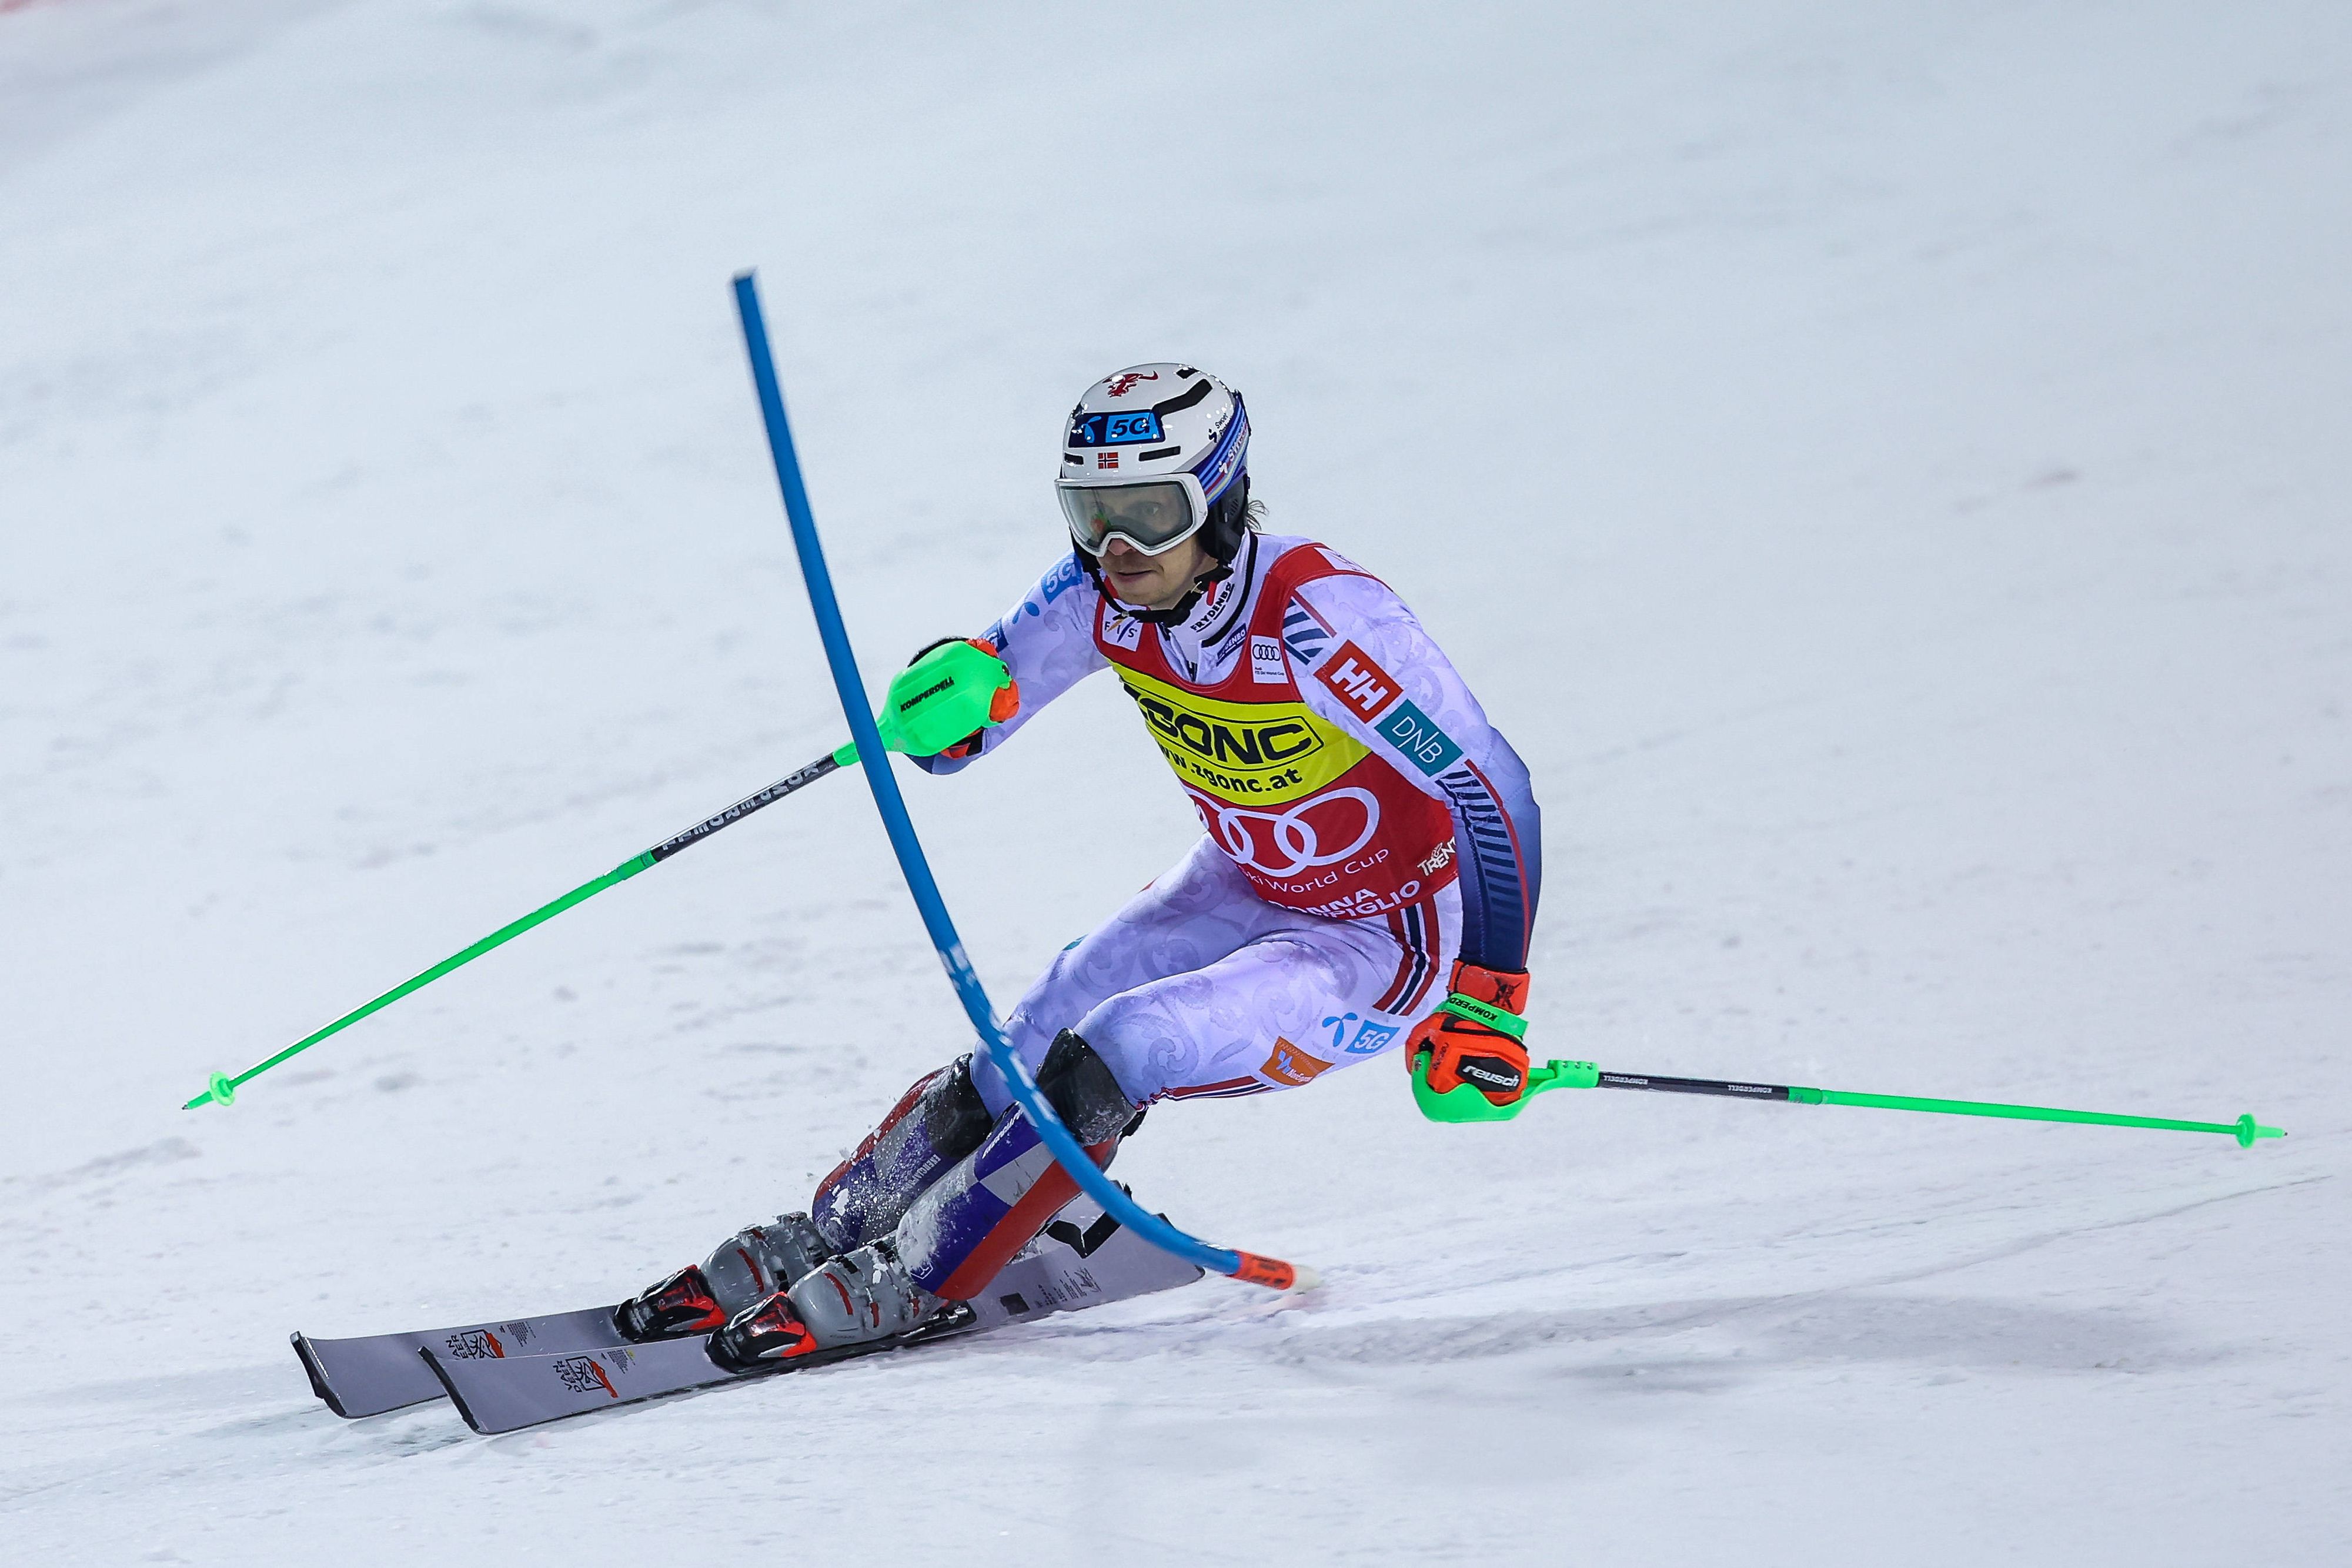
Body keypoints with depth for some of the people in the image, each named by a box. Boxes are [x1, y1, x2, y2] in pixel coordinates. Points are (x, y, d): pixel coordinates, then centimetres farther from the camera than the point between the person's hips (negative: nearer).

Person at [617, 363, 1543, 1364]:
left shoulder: (1316, 616, -32)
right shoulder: (1102, 593, -14)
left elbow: (1490, 785, -27)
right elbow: (951, 733, -7)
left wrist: (1488, 995, -29)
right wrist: (952, 693, -32)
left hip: (1379, 944, -6)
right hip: (1242, 889, 6)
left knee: (1111, 1056, -22)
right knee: (1031, 1047, -6)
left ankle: (906, 1284, -12)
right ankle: (822, 1240, 9)